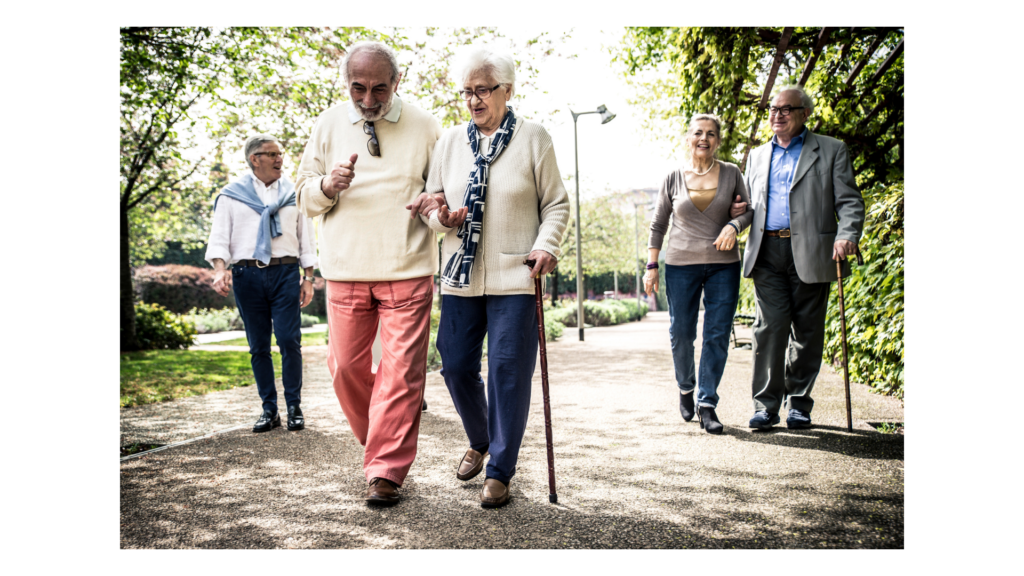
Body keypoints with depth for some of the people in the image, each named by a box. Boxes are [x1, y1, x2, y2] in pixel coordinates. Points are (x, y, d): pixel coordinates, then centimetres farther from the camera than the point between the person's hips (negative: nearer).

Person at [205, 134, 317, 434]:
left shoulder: (294, 193, 13)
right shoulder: (231, 194, 10)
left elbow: (306, 238, 14)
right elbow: (220, 237, 4)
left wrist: (308, 278, 6)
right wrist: (220, 269, -14)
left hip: (285, 273, 0)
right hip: (247, 275, 0)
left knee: (289, 340, -7)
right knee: (258, 345, 4)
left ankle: (294, 407, 5)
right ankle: (269, 410, 13)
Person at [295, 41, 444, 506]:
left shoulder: (424, 126, 4)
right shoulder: (329, 124, 9)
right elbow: (305, 196, 13)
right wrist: (328, 184, -11)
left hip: (407, 271, -2)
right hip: (345, 270, 2)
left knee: (401, 371, -6)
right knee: (346, 366, 7)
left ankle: (385, 472, 3)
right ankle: (378, 439, 32)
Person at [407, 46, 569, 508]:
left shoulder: (533, 138, 1)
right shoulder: (449, 141, 11)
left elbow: (556, 203, 3)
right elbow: (431, 201, 15)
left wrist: (547, 245, -13)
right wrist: (442, 217, -8)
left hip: (514, 278, -3)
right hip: (460, 276, 4)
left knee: (508, 372, -3)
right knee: (455, 365, 7)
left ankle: (500, 471, 12)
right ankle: (479, 441, 35)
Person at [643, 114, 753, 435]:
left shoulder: (731, 174, 5)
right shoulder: (674, 178, 4)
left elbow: (748, 211, 13)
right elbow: (658, 225, 8)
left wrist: (734, 225, -10)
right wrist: (651, 266, 3)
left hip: (723, 265, 1)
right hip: (681, 265, 0)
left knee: (717, 335, -2)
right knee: (681, 334, 3)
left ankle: (707, 404, 8)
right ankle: (685, 388, 31)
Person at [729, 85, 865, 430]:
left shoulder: (831, 151, 8)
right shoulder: (757, 156, 20)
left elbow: (849, 201, 1)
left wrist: (847, 236, -18)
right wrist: (739, 211, 5)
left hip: (811, 255, -2)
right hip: (767, 253, 2)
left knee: (807, 331, 3)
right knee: (770, 327, -6)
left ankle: (799, 404, 16)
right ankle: (766, 405, 0)